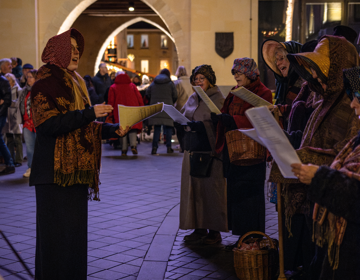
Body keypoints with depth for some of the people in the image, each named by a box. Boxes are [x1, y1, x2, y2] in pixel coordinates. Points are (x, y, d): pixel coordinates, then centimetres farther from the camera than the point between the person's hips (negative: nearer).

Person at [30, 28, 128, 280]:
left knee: (75, 230, 12)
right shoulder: (45, 84, -9)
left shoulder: (74, 84, 19)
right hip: (56, 172, -9)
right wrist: (89, 113, -22)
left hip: (77, 170, 9)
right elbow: (48, 124, -20)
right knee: (57, 232, -5)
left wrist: (111, 129, 9)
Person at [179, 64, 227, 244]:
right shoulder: (192, 99, 16)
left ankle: (214, 231, 4)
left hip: (210, 150, -7)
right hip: (192, 149, 7)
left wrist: (197, 125, -25)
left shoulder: (217, 99, -5)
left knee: (211, 189, -4)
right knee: (194, 189, 7)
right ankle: (199, 228, 15)